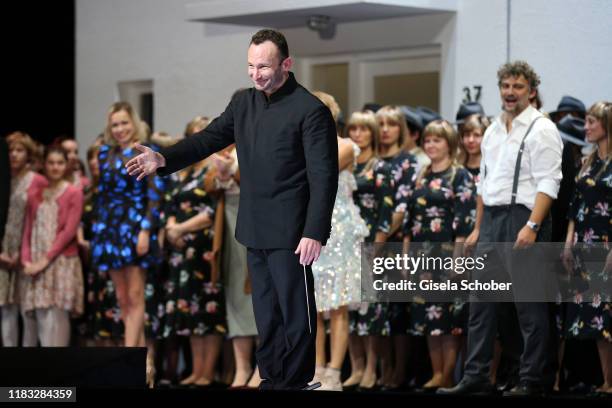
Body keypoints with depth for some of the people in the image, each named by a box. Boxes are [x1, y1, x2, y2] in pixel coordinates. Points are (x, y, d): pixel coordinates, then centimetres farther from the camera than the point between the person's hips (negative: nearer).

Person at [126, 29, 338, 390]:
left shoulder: (310, 111, -13)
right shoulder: (244, 103, 9)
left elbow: (324, 178, -15)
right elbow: (210, 138, 10)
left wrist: (315, 233, -20)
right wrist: (164, 159, -7)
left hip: (289, 231, -7)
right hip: (254, 228, 7)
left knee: (295, 310, 1)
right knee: (266, 311, 13)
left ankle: (295, 382, 10)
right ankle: (271, 378, 21)